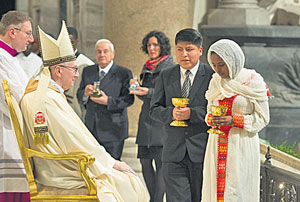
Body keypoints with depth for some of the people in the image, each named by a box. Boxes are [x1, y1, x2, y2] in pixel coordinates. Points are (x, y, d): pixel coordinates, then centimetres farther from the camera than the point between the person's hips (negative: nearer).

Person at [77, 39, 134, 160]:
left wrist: (108, 101, -23)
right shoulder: (88, 71, 13)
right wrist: (85, 93, -12)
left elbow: (128, 99, -9)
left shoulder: (124, 73, -2)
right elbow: (79, 95, 12)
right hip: (91, 128, 4)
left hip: (113, 131, -4)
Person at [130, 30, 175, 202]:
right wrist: (136, 87, 2)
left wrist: (149, 92, -19)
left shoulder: (171, 67, -6)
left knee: (161, 162, -8)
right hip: (146, 120, 7)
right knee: (145, 162, 6)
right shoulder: (147, 67, 17)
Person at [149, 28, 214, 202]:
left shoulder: (212, 75, 0)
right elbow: (154, 109, 10)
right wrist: (170, 113, -11)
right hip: (174, 153, 2)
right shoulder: (166, 76, 11)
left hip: (202, 150, -2)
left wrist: (192, 113, -17)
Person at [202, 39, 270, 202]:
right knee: (215, 189, 2)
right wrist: (211, 119, -5)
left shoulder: (253, 81, -5)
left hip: (242, 145, -5)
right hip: (217, 144, 5)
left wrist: (234, 120, -16)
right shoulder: (216, 81, 10)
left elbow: (262, 118, -4)